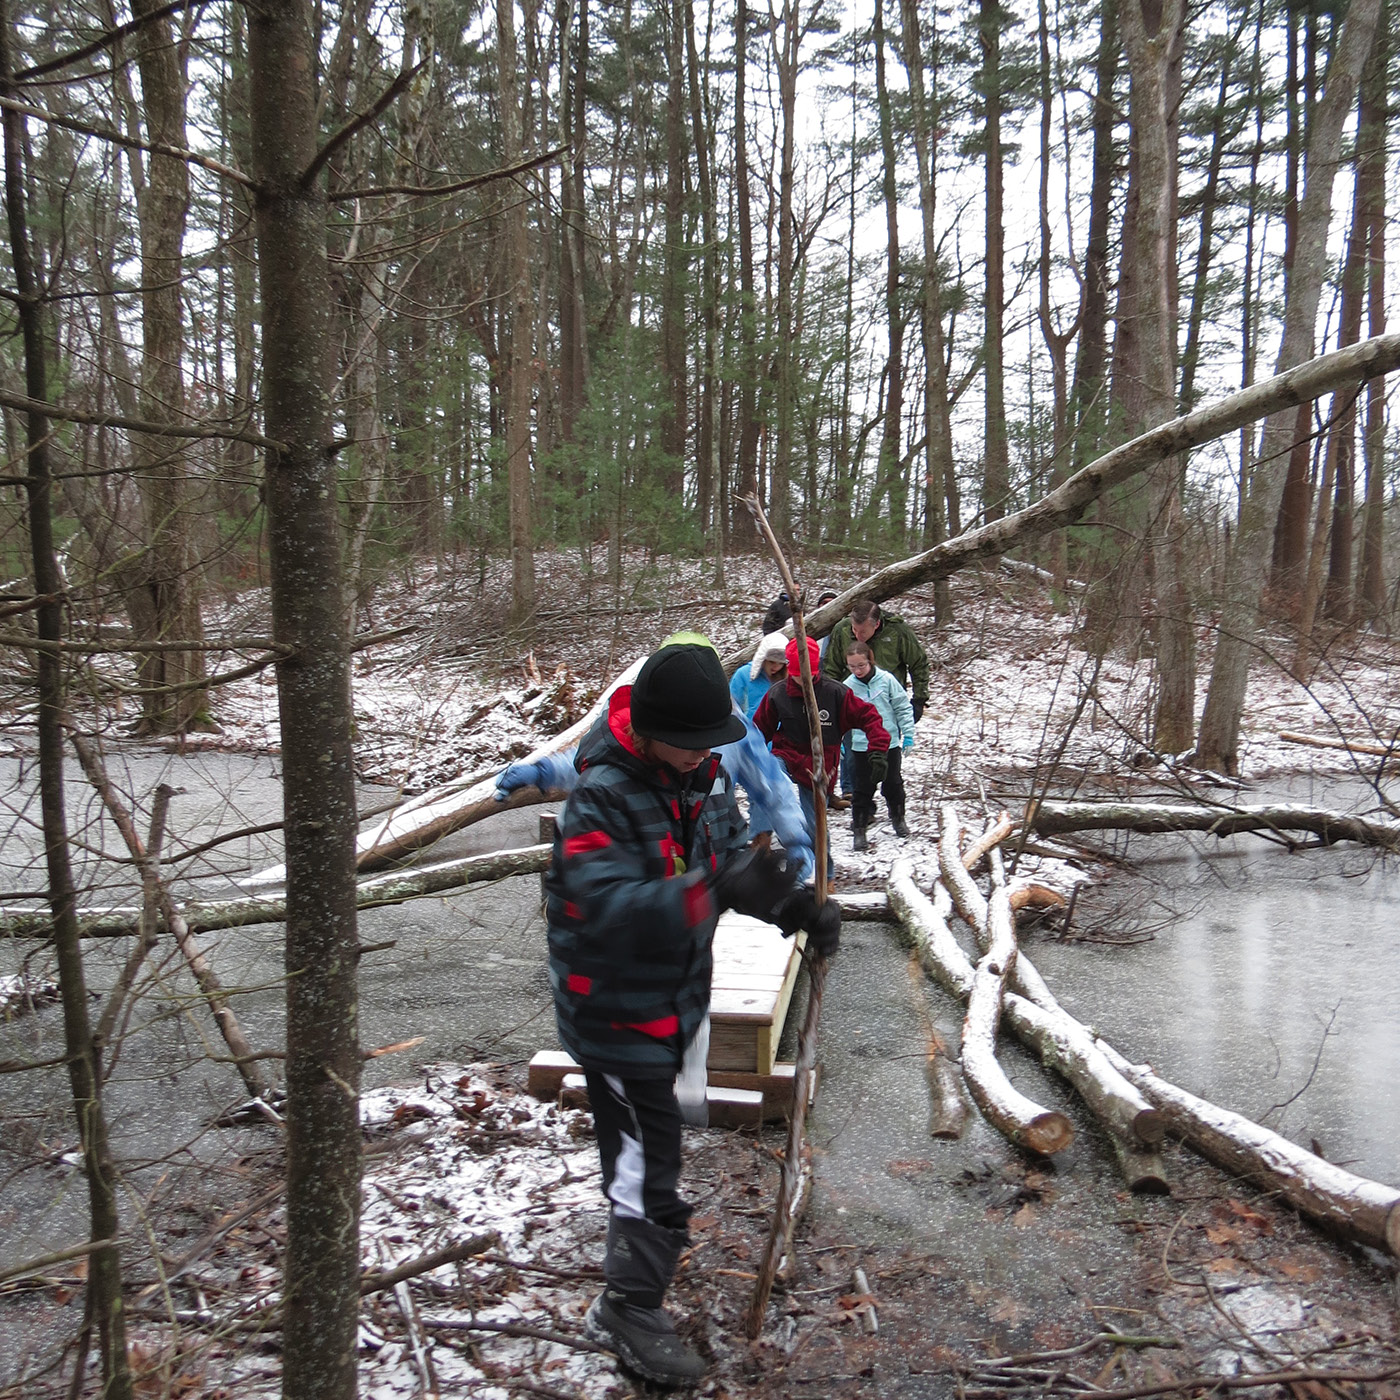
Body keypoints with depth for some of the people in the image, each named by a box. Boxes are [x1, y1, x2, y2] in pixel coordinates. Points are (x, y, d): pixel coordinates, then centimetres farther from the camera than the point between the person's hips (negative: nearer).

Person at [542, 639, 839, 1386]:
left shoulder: (701, 775, -5)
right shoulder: (601, 798, -30)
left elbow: (731, 851, 1)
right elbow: (612, 906, -40)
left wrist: (796, 904, -17)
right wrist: (715, 890, -53)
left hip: (676, 994, 8)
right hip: (616, 1008, -8)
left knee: (653, 1134, 29)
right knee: (645, 1153, -1)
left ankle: (644, 1229, 54)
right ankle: (629, 1310, 17)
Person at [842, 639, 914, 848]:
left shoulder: (886, 680, -7)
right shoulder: (848, 687, -6)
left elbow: (903, 707, 1)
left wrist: (908, 733, 0)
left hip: (890, 743, 0)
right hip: (861, 747, 0)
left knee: (893, 784, 15)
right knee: (863, 789, 4)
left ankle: (898, 819, 37)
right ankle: (859, 830, 14)